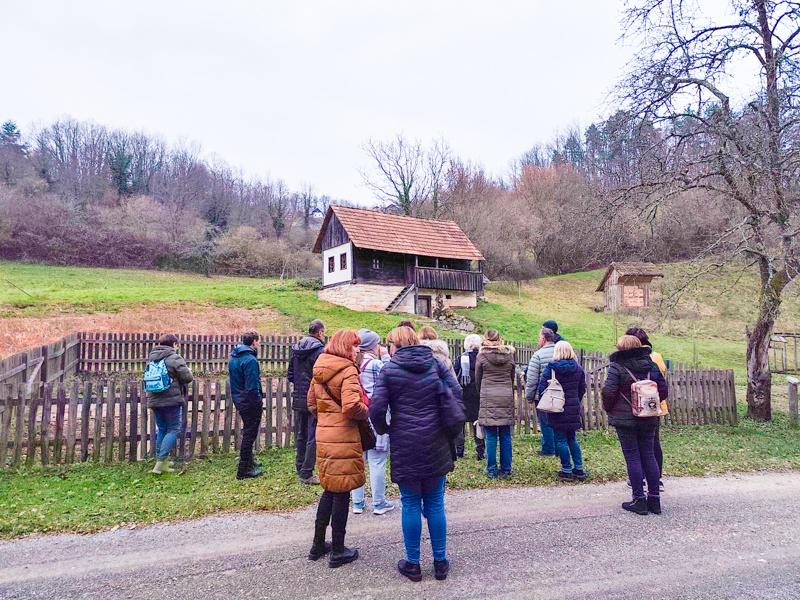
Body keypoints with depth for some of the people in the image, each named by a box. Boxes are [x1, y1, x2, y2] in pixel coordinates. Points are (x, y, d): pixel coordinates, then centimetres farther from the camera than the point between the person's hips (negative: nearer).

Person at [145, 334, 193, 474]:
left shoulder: (152, 358, 10)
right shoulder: (175, 358, -12)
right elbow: (187, 377, -14)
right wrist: (189, 372, 7)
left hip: (154, 400, 7)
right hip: (171, 400, -7)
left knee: (161, 430, 16)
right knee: (174, 430, 2)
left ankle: (161, 462, 20)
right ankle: (160, 462, -6)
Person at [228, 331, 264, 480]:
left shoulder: (233, 357, 8)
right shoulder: (250, 360, -21)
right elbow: (252, 386, -23)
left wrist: (236, 397, 20)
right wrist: (259, 402, -16)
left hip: (238, 400, 9)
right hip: (250, 402, -9)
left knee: (248, 432, 23)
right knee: (250, 434, 1)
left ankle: (248, 461, 37)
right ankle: (244, 470, 7)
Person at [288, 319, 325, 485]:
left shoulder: (295, 348, 8)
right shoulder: (319, 350, -14)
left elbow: (290, 375, 11)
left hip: (298, 399, 7)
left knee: (300, 436, 17)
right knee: (313, 438, 1)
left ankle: (300, 469, 26)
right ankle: (306, 474, 6)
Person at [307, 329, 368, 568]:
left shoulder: (319, 370, 10)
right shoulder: (348, 371, -15)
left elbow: (311, 404, 16)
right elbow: (351, 406, -25)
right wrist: (366, 412, -7)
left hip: (323, 435, 8)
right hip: (344, 438, -8)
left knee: (330, 489, 21)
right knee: (342, 493, 5)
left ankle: (318, 544, 31)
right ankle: (338, 551, 18)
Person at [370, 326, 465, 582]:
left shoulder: (389, 370, -5)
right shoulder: (436, 364, 4)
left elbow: (376, 409, -11)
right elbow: (456, 394, -1)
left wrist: (384, 429, 8)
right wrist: (452, 429, 8)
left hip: (405, 446, -3)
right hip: (436, 445, 3)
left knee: (411, 505, 9)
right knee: (435, 504, 13)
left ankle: (412, 564, 20)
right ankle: (440, 562, 23)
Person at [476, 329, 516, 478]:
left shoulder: (482, 355, -3)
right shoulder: (509, 355, 6)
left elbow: (477, 379, 4)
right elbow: (512, 377, 13)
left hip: (488, 398, -3)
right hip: (507, 398, 3)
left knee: (491, 436, 2)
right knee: (505, 435, 8)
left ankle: (491, 470, 8)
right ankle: (506, 469, 14)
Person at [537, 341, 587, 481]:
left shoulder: (550, 368, -11)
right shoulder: (578, 368, 2)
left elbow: (542, 387, -13)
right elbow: (582, 389, 9)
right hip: (573, 409, 4)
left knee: (561, 440, 5)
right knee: (572, 438, 17)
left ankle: (567, 471, 9)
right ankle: (579, 469, 19)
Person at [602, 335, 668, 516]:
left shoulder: (617, 367, -11)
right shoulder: (651, 365, 6)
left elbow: (608, 392, -16)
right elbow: (663, 389, 8)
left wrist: (608, 409, 1)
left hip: (625, 419, -5)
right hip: (649, 419, 5)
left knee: (632, 458, 1)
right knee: (649, 456, 12)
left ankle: (639, 500, 5)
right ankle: (654, 499, 17)